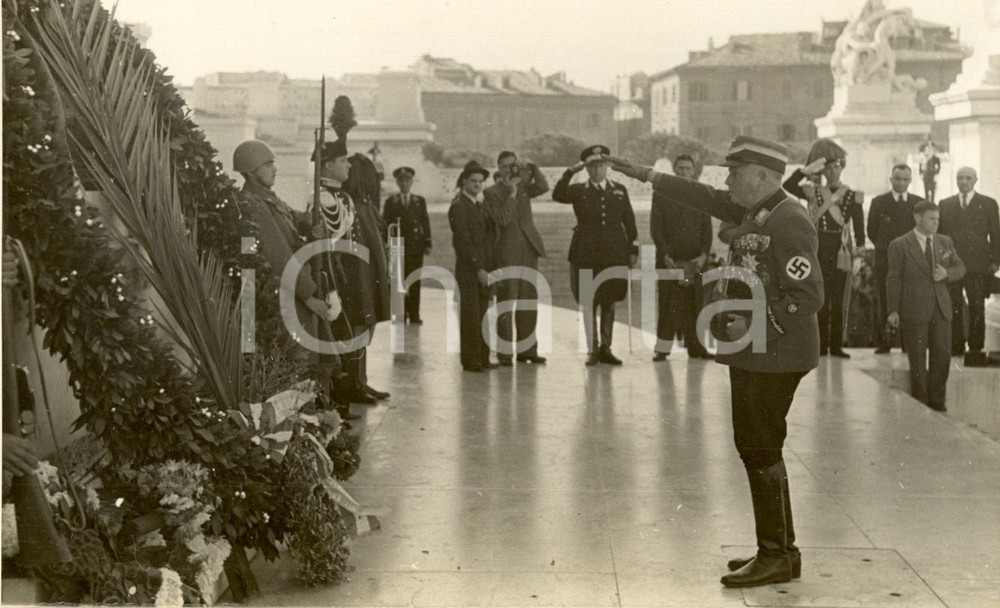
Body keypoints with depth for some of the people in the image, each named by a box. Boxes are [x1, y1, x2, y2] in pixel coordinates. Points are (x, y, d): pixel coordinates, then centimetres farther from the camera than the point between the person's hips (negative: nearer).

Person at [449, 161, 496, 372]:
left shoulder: (480, 204, 17)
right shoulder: (458, 206, -9)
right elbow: (463, 242, -14)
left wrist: (490, 267, 8)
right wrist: (478, 269, -16)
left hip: (484, 269, 7)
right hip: (468, 270, -7)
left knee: (482, 315, 8)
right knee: (470, 316, -3)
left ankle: (483, 358, 12)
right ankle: (470, 360, 2)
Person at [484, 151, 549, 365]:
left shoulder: (524, 186, 13)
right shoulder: (491, 192, -2)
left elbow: (543, 187, -7)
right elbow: (502, 219, -15)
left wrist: (531, 167, -12)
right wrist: (512, 193, -13)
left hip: (529, 250, 5)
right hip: (507, 253, -5)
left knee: (528, 302, 7)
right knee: (506, 303, -3)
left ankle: (527, 349, 14)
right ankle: (504, 353, 1)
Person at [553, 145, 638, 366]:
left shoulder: (619, 190, 10)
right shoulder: (578, 191, 3)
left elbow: (629, 222, 11)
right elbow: (557, 195, -17)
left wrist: (633, 249, 5)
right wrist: (571, 171, -24)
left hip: (614, 254, 2)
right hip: (586, 254, -2)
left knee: (609, 302, 7)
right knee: (589, 303, 0)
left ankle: (606, 348, 15)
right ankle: (592, 349, 8)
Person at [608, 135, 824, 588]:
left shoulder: (789, 221, -18)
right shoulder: (755, 212, 9)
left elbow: (808, 297, -23)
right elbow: (707, 198, 22)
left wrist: (755, 325, -23)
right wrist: (649, 177, 23)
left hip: (774, 356, -10)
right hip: (753, 354, 10)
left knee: (761, 450, -5)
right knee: (753, 448, 14)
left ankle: (777, 556, 6)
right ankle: (777, 550, 25)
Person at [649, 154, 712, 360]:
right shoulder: (661, 194, 5)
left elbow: (707, 229, 8)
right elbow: (655, 229, 0)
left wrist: (704, 255, -5)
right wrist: (665, 255, -9)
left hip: (695, 260, 2)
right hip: (669, 259, -2)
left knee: (694, 305, 1)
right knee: (667, 304, -3)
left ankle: (694, 346, 6)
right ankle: (663, 348, 0)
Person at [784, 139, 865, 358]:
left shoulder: (852, 196, 3)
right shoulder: (814, 192, 6)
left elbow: (859, 228, 2)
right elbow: (788, 186, -6)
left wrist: (860, 255, -4)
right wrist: (807, 169, -10)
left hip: (841, 250, -1)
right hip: (819, 249, 1)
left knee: (838, 299, 3)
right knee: (821, 298, 3)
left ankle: (836, 344, 8)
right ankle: (821, 344, 8)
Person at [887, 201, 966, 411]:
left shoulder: (945, 242, 10)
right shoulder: (900, 246, -4)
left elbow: (960, 267, 15)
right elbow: (894, 279, -6)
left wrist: (946, 273, -9)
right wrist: (893, 310, -10)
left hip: (941, 309, 4)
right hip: (914, 310, -4)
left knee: (942, 356, 5)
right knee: (917, 359, 3)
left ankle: (936, 400, 17)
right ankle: (920, 401, 14)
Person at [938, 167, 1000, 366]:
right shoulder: (945, 205, 12)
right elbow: (939, 234, 11)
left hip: (977, 265, -2)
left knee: (977, 307, 0)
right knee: (953, 306, 2)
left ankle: (976, 348, 5)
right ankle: (956, 346, 8)